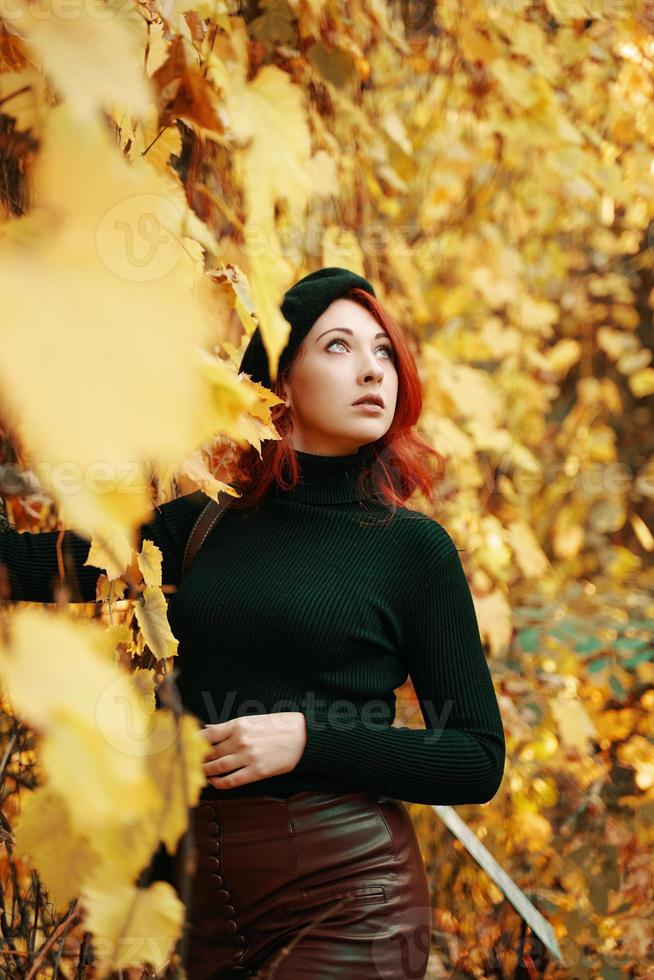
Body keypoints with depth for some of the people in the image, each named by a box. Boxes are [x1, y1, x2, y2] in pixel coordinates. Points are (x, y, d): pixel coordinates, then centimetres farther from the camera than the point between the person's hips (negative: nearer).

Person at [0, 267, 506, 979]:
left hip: (348, 894, -4)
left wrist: (308, 738, -13)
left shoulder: (412, 546, -2)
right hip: (207, 885, 4)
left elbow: (479, 761, -3)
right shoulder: (202, 525, 7)